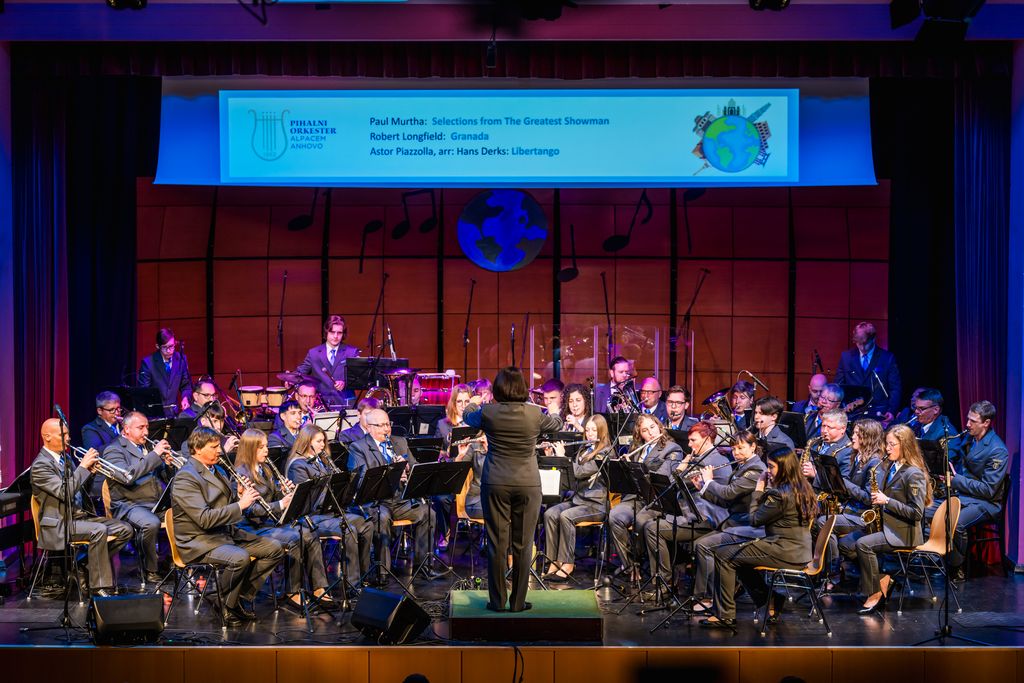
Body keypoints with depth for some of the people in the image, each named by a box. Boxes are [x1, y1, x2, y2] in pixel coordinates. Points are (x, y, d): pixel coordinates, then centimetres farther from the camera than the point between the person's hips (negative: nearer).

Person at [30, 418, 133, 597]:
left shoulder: (64, 457, 15)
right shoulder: (40, 465, -13)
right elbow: (65, 492, -25)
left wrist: (90, 472, 1)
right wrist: (83, 466, -21)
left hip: (81, 514, 9)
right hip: (60, 524, -9)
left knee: (125, 530, -5)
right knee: (99, 530, -33)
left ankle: (93, 566, 6)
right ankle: (100, 587, -27)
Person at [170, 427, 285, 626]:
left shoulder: (216, 470, 15)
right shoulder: (185, 478, -15)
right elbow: (205, 519, -25)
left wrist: (239, 494, -2)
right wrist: (240, 505, -23)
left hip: (227, 533, 9)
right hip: (199, 541, -9)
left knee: (275, 548, -3)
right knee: (240, 557, -35)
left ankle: (241, 594, 4)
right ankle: (225, 606, -11)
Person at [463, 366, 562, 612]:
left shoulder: (488, 412, -6)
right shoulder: (534, 414, -6)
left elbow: (468, 417, 18)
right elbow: (558, 424, 15)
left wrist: (474, 403, 40)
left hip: (495, 483, 0)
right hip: (528, 484, 0)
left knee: (497, 542, 6)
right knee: (523, 544, 6)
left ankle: (497, 601, 11)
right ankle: (518, 601, 10)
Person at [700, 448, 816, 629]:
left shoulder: (781, 494, -20)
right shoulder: (803, 488, 9)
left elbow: (755, 519, -9)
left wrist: (759, 488, -3)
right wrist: (767, 488, 7)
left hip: (786, 554, -10)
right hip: (799, 552, 10)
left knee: (722, 555, -3)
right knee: (740, 554, 25)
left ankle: (725, 616, 1)